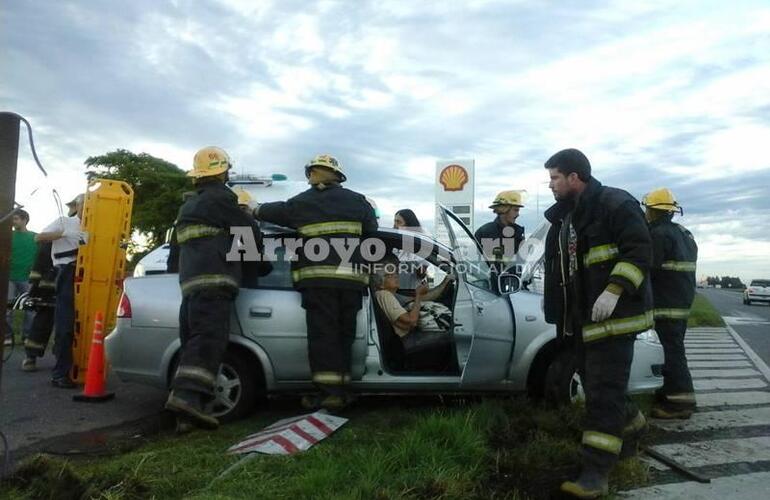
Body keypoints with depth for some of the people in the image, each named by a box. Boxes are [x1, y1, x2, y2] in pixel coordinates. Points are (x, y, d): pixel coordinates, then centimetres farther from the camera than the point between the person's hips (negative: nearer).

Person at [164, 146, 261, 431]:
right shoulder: (220, 197, 2)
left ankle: (186, 400, 0)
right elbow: (249, 231, 1)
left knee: (192, 342, 5)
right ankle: (188, 397, -31)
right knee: (208, 339, -18)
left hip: (189, 281, 9)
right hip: (213, 279, -9)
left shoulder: (188, 206, 29)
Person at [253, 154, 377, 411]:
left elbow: (271, 211, 25)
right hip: (352, 277, 3)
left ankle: (330, 391, -5)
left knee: (323, 333, -1)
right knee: (344, 334, 9)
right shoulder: (357, 201, 13)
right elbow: (372, 230, 15)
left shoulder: (300, 202, 10)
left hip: (318, 277, -2)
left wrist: (253, 209, 45)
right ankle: (342, 390, 13)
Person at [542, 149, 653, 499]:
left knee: (603, 390, -8)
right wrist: (551, 295, 20)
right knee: (593, 381, 20)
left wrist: (613, 291, -27)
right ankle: (631, 423, 47)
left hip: (613, 314, -9)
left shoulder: (615, 204, -12)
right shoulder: (564, 216, 15)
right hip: (581, 317, 9)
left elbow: (639, 251, -18)